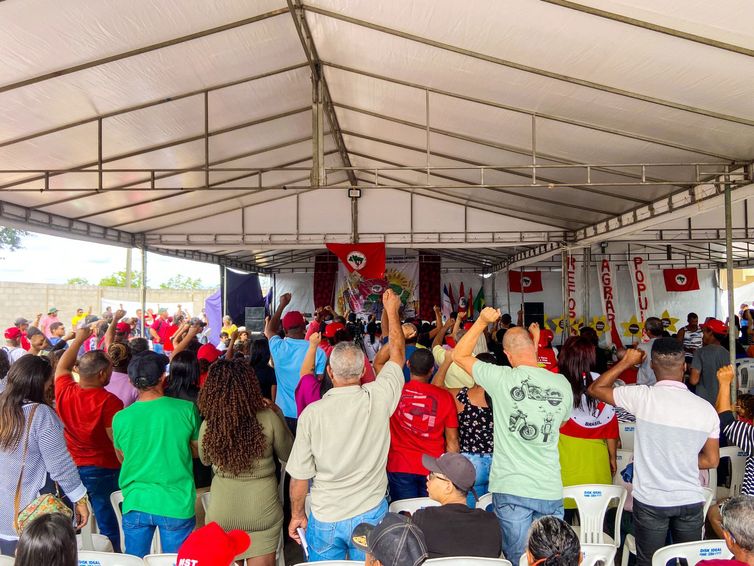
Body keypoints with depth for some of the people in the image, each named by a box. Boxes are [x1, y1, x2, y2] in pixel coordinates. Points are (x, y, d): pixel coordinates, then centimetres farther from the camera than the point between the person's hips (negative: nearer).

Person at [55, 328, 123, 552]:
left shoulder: (63, 391, -9)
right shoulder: (109, 401, -25)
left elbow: (62, 367, 12)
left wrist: (79, 339, 20)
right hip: (102, 469, -4)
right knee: (106, 519, 11)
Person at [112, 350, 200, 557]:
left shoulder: (120, 418, -8)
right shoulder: (187, 409, -13)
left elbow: (122, 457, 9)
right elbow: (198, 451, 1)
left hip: (136, 503, 2)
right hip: (177, 504, -2)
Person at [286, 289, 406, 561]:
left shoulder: (312, 413, -18)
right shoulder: (378, 399, -16)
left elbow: (300, 475, -10)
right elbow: (398, 354, 1)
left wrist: (297, 514, 7)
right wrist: (392, 310, 12)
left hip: (325, 520, -1)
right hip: (371, 514, 1)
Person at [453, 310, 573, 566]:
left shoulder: (502, 378, -11)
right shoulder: (563, 384, -2)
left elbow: (459, 355, 1)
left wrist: (482, 321, 2)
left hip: (511, 489, -3)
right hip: (550, 490, 3)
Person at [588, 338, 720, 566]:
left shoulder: (643, 397, -18)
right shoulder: (705, 408, -8)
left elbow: (594, 389, -5)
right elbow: (711, 460, 2)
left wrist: (626, 361, 2)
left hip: (650, 501, -2)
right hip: (690, 501, 3)